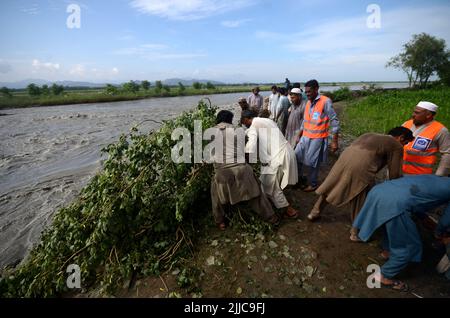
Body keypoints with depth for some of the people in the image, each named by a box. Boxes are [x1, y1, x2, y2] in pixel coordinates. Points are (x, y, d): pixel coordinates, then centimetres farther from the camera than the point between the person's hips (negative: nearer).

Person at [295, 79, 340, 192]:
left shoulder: (325, 101, -13)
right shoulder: (308, 103, 9)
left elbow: (334, 121, -13)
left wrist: (334, 141, -15)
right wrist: (299, 136, 21)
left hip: (317, 139, -7)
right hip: (305, 137, 7)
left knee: (312, 163, 3)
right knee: (296, 157, 9)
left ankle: (313, 184, 23)